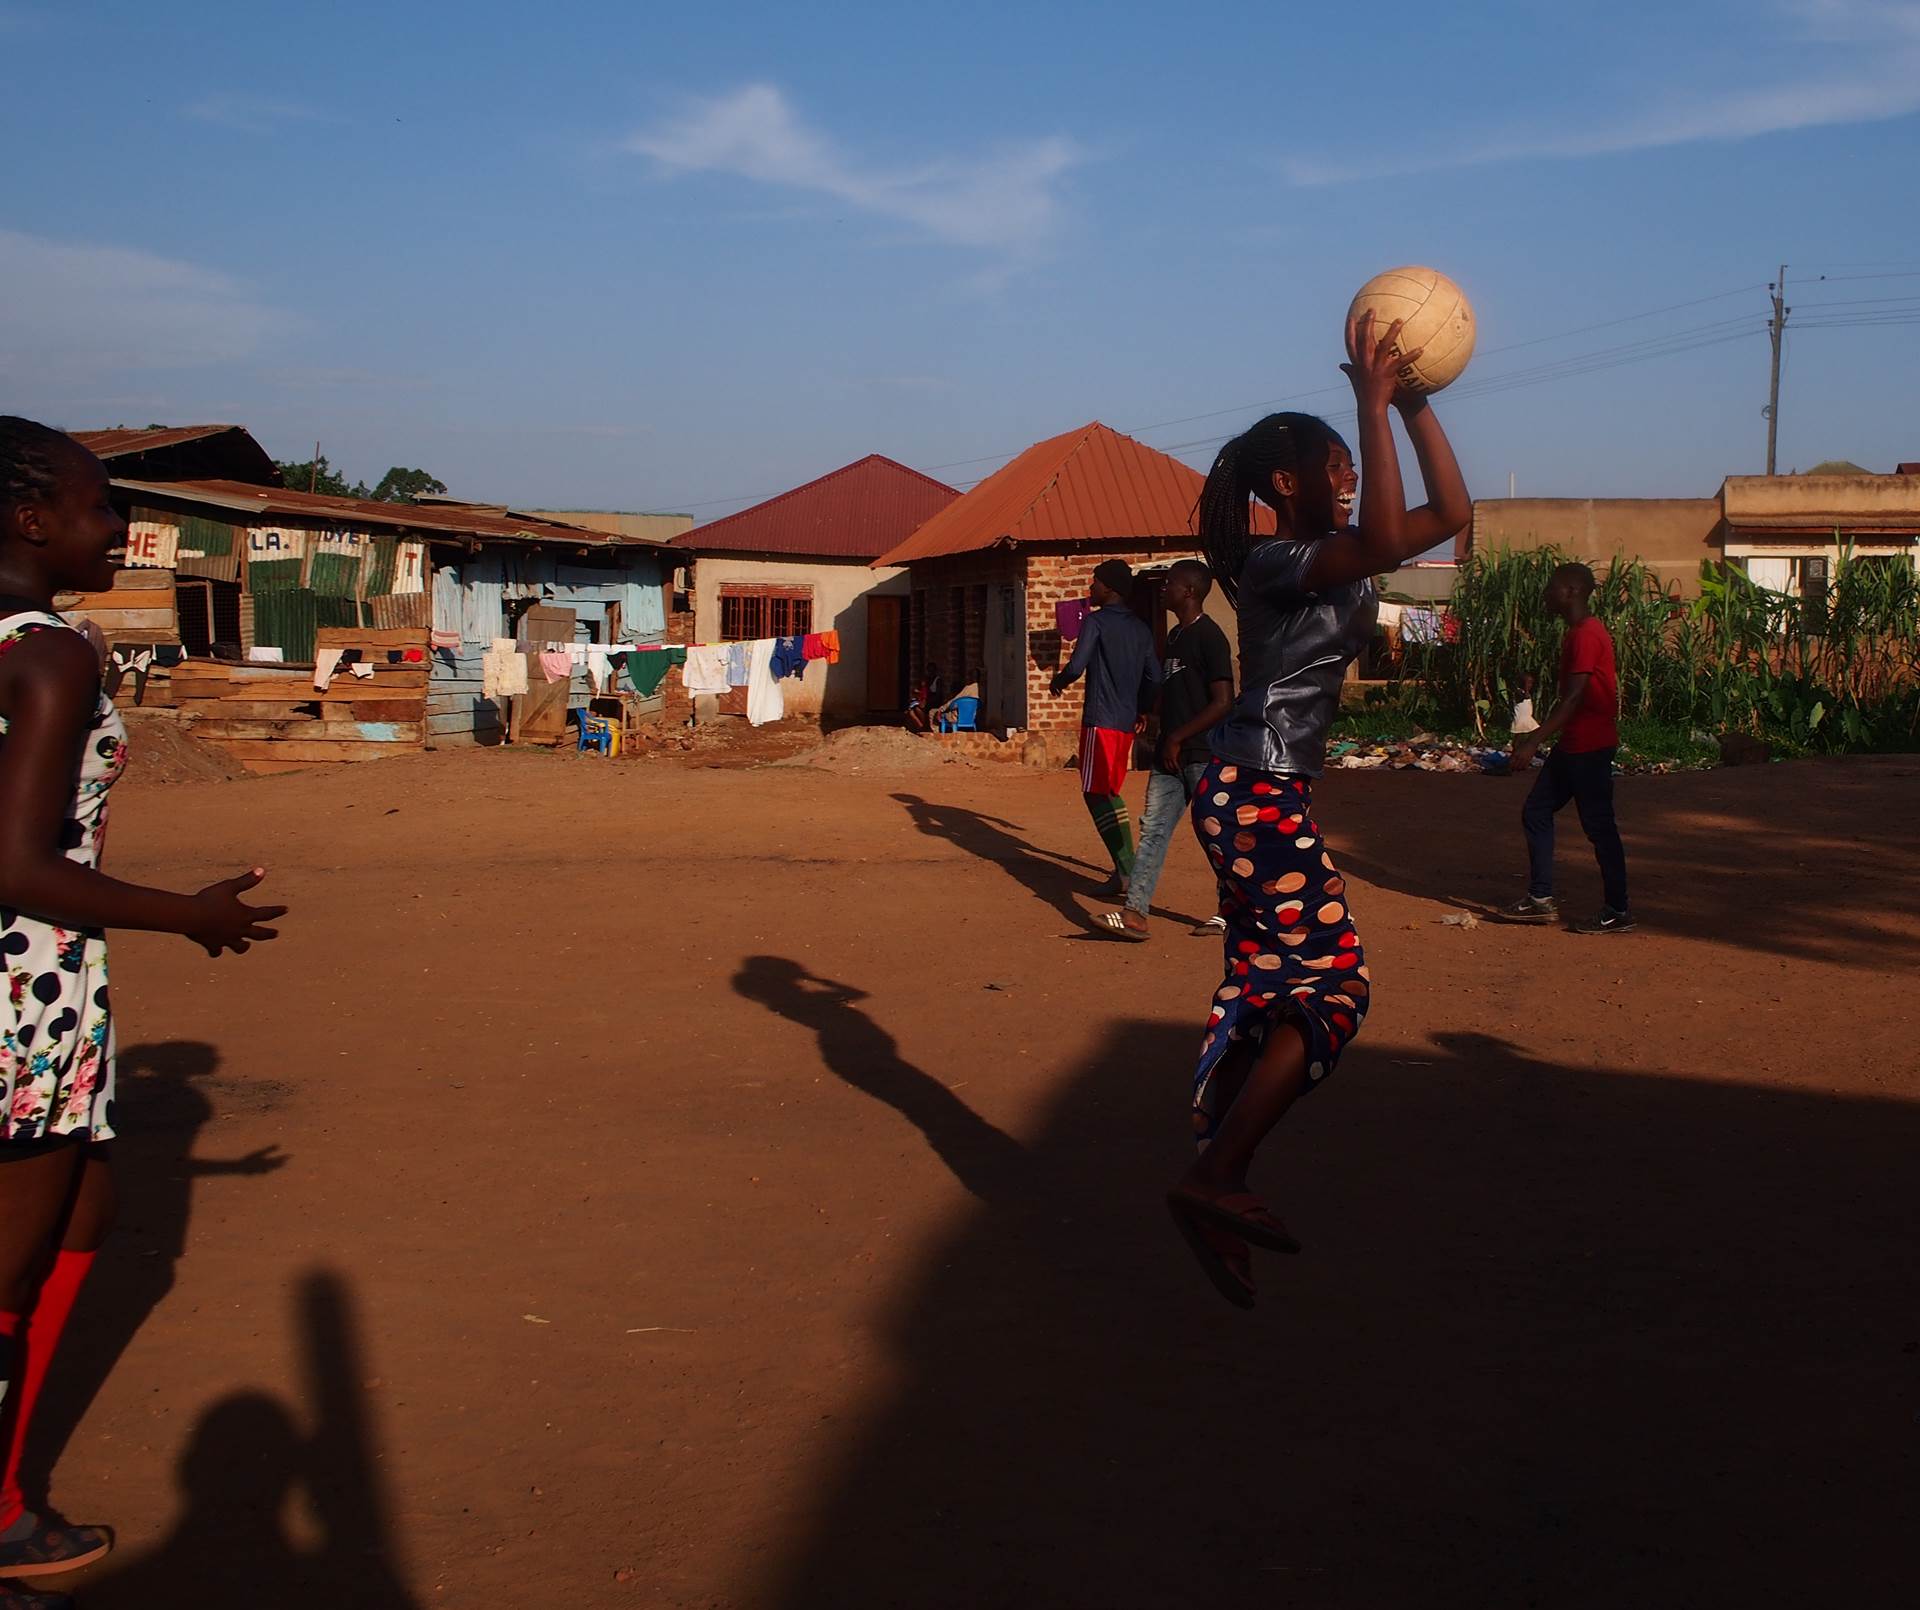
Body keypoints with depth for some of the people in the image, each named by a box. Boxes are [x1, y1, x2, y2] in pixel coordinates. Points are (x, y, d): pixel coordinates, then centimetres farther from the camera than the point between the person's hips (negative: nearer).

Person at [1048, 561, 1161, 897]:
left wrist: (1058, 681, 5)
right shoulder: (1140, 627, 13)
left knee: (1096, 794, -5)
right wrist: (1141, 710, 27)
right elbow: (1154, 678, 13)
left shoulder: (1096, 621, -8)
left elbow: (1076, 667, -17)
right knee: (1110, 793, 19)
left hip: (1100, 720, -7)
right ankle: (1127, 864, 16)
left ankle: (1126, 871, -14)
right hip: (1126, 721, 7)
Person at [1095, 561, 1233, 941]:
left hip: (1203, 755, -9)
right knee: (1152, 829, 1)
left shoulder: (1208, 636, -12)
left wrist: (1178, 738, -16)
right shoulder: (1174, 636, 14)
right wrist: (1162, 737, 15)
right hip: (1170, 755, 9)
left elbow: (1223, 702, -18)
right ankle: (1134, 913, -3)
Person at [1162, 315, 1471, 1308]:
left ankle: (1217, 1189, 19)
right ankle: (1214, 1179, -8)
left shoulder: (1336, 555, 12)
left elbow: (1450, 513, 12)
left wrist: (1415, 403, 6)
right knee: (1333, 982, -10)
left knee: (1261, 988, 12)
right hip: (1255, 796, -10)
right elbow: (1385, 542, -34)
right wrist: (1374, 405, -30)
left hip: (1269, 797, 10)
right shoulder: (1273, 562, -15)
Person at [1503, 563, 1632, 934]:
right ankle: (1541, 899, 15)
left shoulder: (1587, 635, -17)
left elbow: (1573, 698, -23)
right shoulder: (1577, 633, 14)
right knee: (1535, 812, 11)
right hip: (1572, 744, 10)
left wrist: (1534, 741, -26)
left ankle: (1618, 913, 3)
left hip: (1590, 747, -10)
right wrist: (1534, 736, 20)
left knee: (1599, 826, -4)